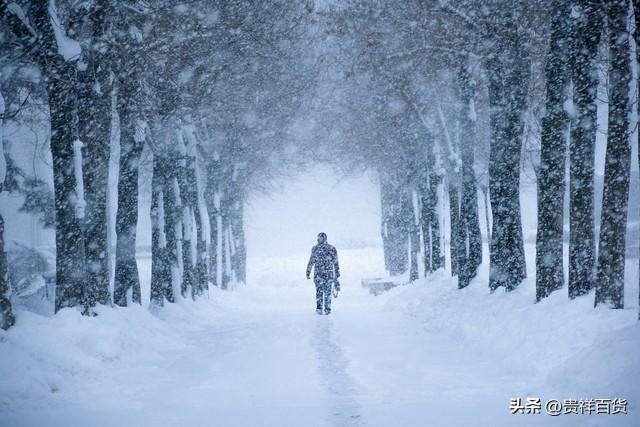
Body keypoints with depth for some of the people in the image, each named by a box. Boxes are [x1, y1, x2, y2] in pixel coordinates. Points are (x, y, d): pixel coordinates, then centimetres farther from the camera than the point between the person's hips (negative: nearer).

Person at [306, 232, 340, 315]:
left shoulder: (315, 249, -3)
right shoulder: (332, 249, 4)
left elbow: (311, 262, -3)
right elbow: (336, 263, 5)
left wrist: (308, 273, 3)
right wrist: (337, 274, 10)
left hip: (318, 274, -2)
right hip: (329, 274, 2)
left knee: (319, 291, 5)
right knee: (328, 292, 9)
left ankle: (319, 308, -4)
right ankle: (327, 309, 9)